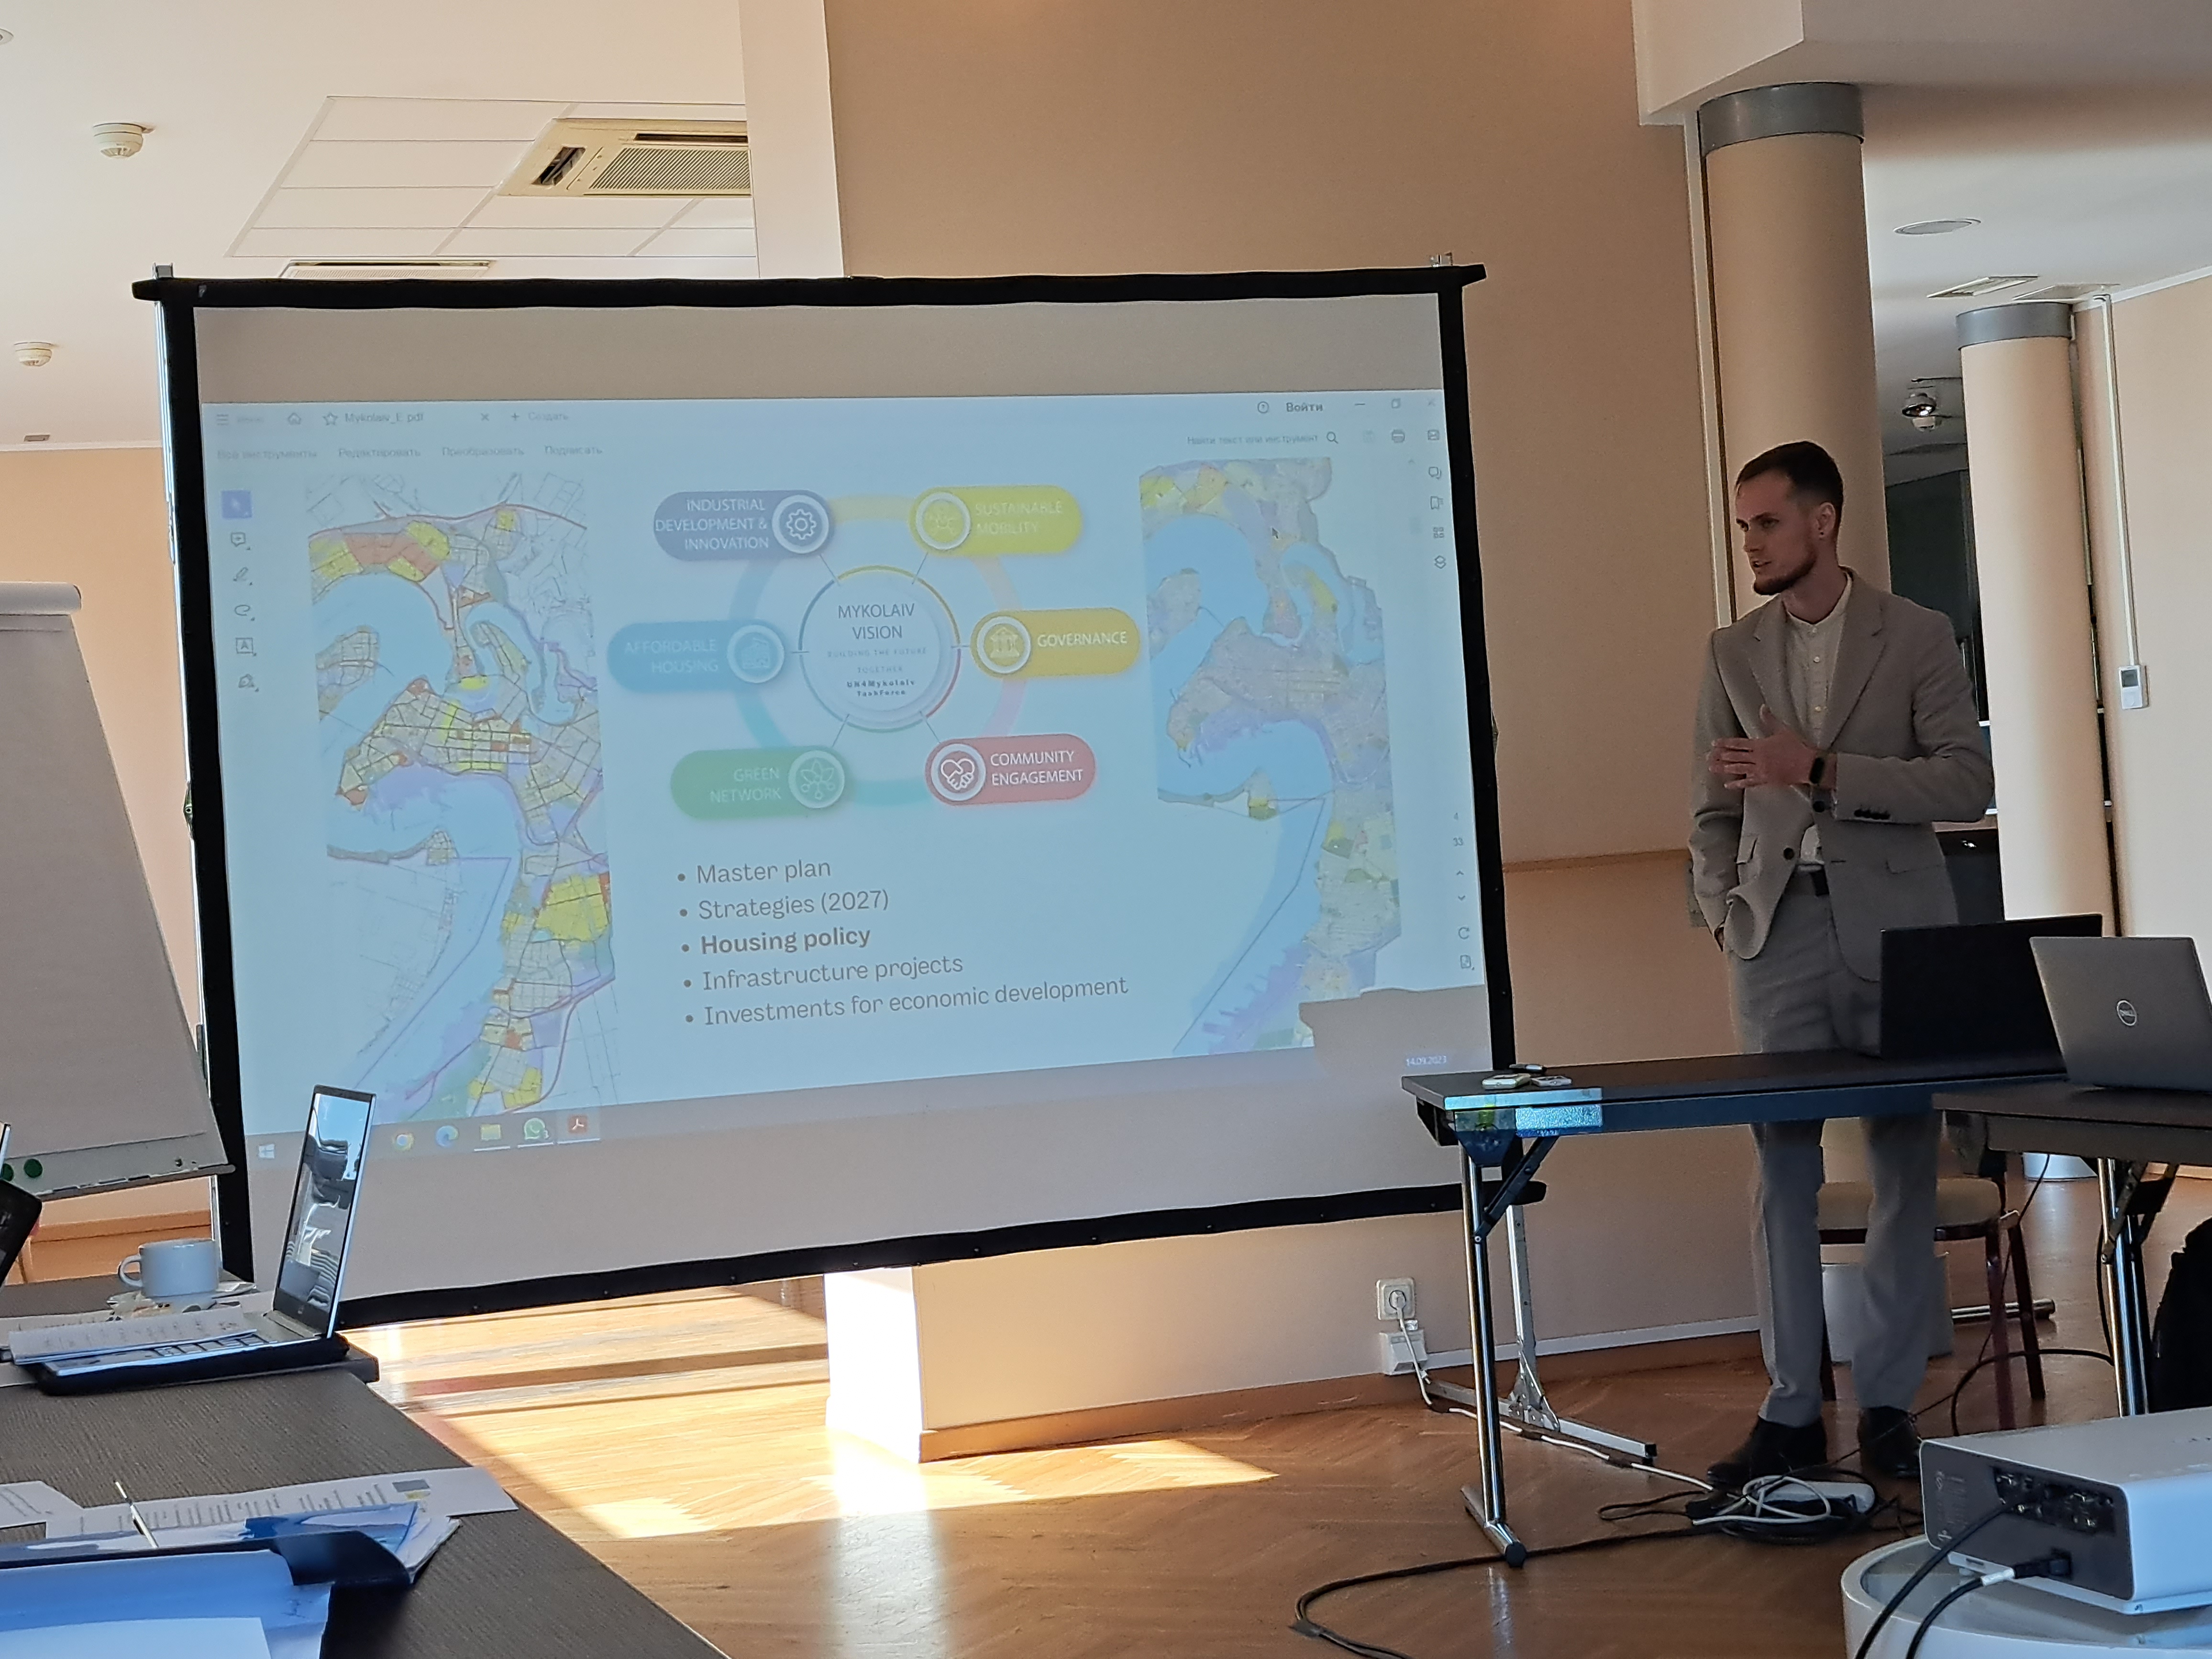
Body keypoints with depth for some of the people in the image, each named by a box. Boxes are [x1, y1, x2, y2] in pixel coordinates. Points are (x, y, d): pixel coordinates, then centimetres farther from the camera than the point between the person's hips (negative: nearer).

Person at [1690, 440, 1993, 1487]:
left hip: (1893, 926, -2)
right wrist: (1722, 911, 2)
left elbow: (1967, 782, -7)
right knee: (1784, 1173, -1)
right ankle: (1791, 1411, 4)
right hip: (1779, 931, 2)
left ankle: (1889, 1402, 9)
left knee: (1905, 1170, 1)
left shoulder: (1916, 637, 3)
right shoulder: (1733, 653, 13)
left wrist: (1822, 771, -15)